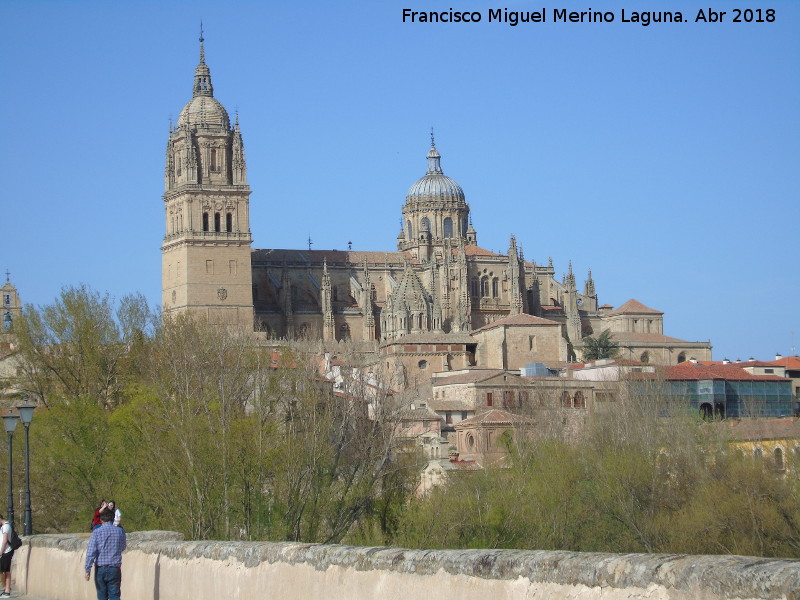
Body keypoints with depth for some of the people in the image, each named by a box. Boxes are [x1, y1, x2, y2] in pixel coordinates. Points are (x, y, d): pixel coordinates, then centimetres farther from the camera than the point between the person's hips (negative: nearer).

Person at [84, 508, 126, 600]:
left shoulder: (96, 532, -5)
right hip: (114, 569, 1)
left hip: (100, 569, -1)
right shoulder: (120, 531, 1)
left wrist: (88, 570, -8)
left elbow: (91, 552, -10)